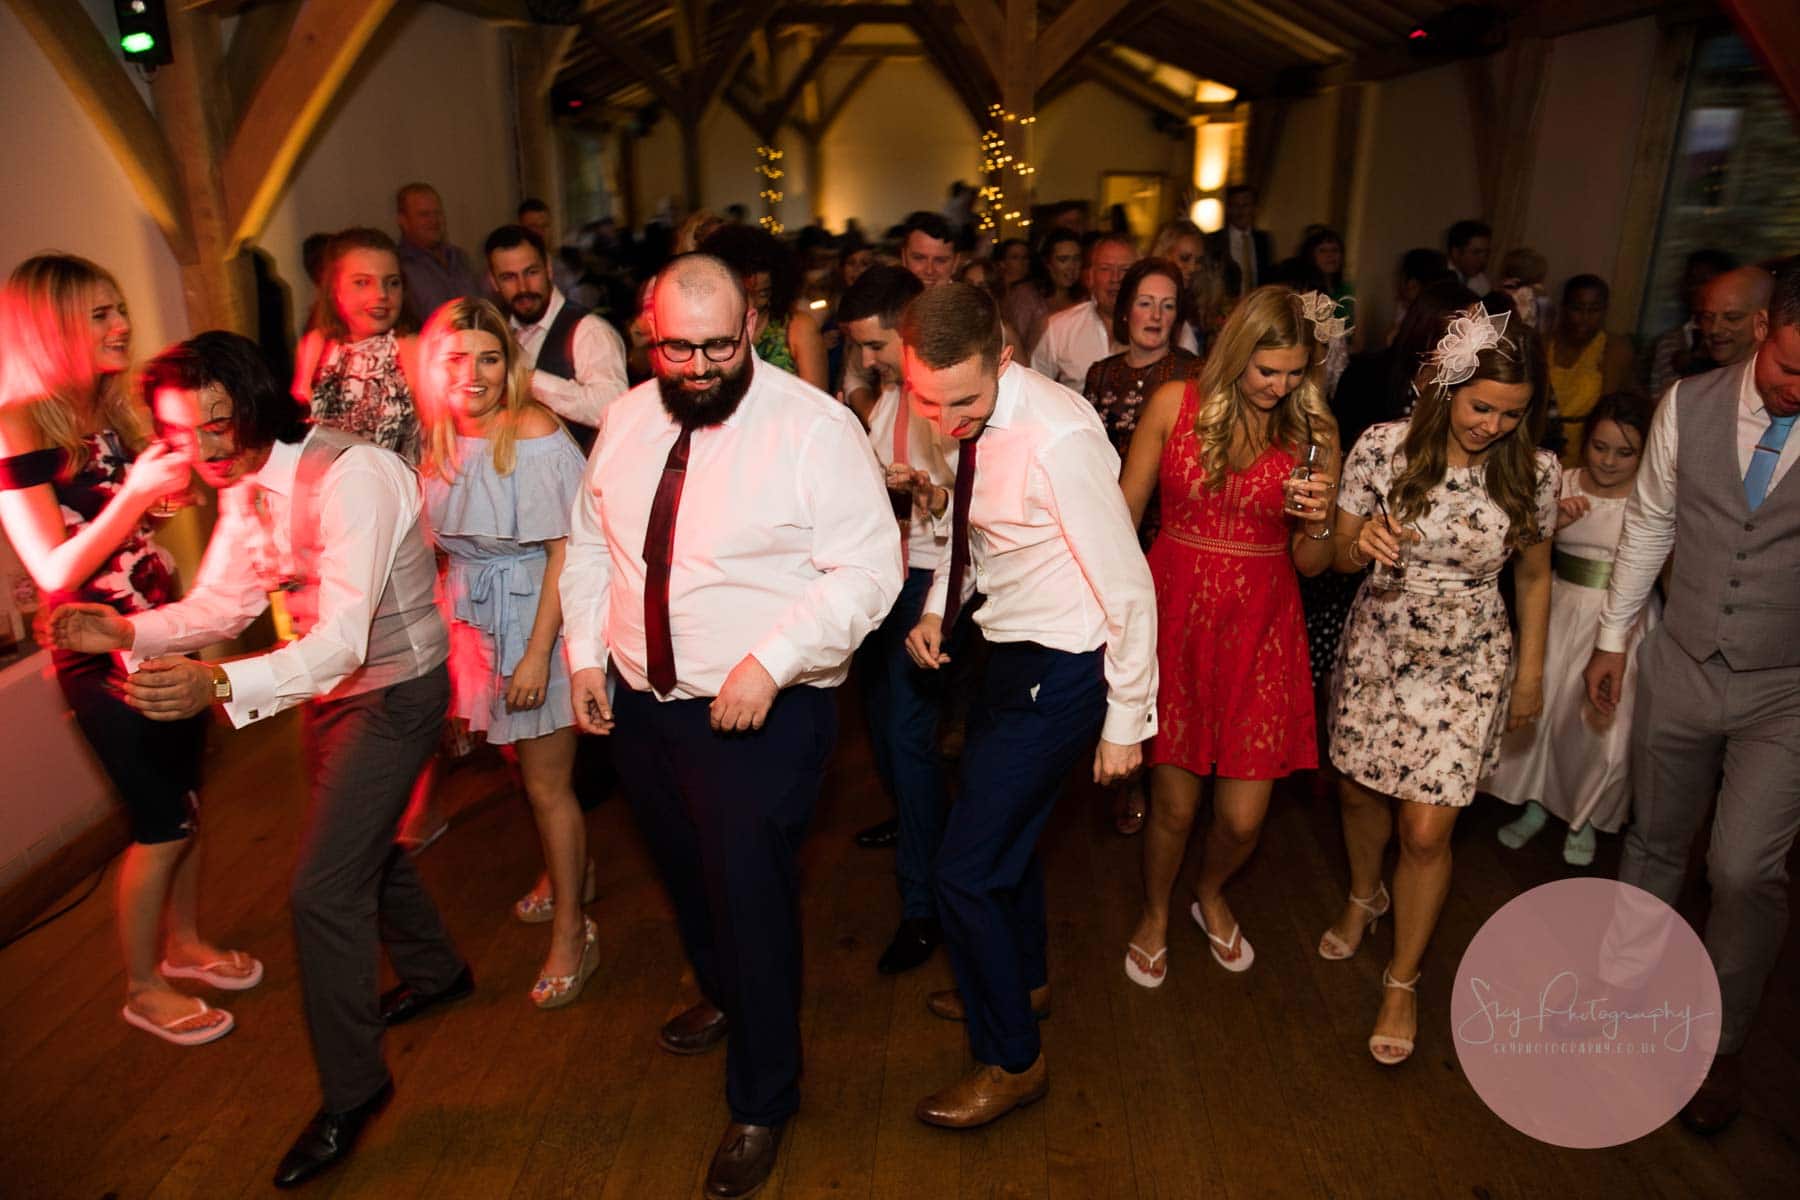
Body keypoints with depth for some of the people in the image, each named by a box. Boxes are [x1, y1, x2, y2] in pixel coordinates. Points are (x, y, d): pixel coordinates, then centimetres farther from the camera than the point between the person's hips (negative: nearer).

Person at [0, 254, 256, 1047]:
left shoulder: (115, 414, 3)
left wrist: (180, 476, -1)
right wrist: (135, 493, -31)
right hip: (101, 654, -6)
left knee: (186, 801, 17)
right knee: (162, 824, 3)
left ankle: (185, 943, 38)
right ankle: (143, 990, 24)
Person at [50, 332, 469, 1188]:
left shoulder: (350, 476, -28)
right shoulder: (245, 485, 1)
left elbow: (345, 634, -34)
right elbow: (221, 602, 3)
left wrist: (220, 685, -47)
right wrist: (127, 631, -16)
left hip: (393, 691, -9)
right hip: (333, 688, 9)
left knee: (322, 888, -7)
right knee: (361, 843, 24)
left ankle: (351, 1089, 13)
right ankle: (434, 972, 50)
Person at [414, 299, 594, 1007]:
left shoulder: (534, 433, -19)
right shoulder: (441, 438, 4)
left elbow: (563, 549, -22)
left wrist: (538, 652, -24)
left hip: (536, 618, -7)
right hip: (480, 620, 7)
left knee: (546, 781, 1)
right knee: (525, 763, 19)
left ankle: (573, 934, 18)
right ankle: (572, 870, 44)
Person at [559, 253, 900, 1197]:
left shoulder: (814, 427, -16)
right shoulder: (627, 420, 4)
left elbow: (865, 571, -21)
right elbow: (590, 543, 12)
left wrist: (768, 665, -27)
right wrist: (586, 654, 4)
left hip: (762, 713, -6)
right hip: (640, 701, 7)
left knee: (751, 898, 3)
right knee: (684, 874, 25)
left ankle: (761, 1104, 28)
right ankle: (722, 999, 55)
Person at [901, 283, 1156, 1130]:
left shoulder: (1057, 440, -29)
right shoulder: (970, 421, -4)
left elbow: (1128, 589, -23)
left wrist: (1126, 723, -16)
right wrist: (936, 609, 0)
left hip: (1063, 671, -9)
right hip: (1013, 648, 9)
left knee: (966, 868, -3)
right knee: (1004, 822, 26)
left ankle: (1013, 1060, 21)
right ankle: (1022, 980, 53)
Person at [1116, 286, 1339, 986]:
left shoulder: (1313, 432, 0)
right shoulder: (1174, 404, -3)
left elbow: (1311, 565, 3)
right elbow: (1123, 513, 3)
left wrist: (1318, 522, -18)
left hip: (1259, 627, 1)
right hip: (1174, 614, -1)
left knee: (1243, 819, 4)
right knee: (1174, 805, 6)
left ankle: (1210, 896, 40)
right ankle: (1154, 916, 38)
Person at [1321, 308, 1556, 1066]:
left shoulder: (1533, 470, -11)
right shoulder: (1384, 446, -14)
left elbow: (1534, 576, 4)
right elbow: (1340, 557, -5)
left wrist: (1531, 675, 10)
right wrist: (1364, 542, -29)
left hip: (1469, 662, -1)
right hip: (1379, 645, 1)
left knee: (1426, 832, -2)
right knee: (1359, 790, 18)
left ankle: (1403, 979, 22)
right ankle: (1365, 896, 51)